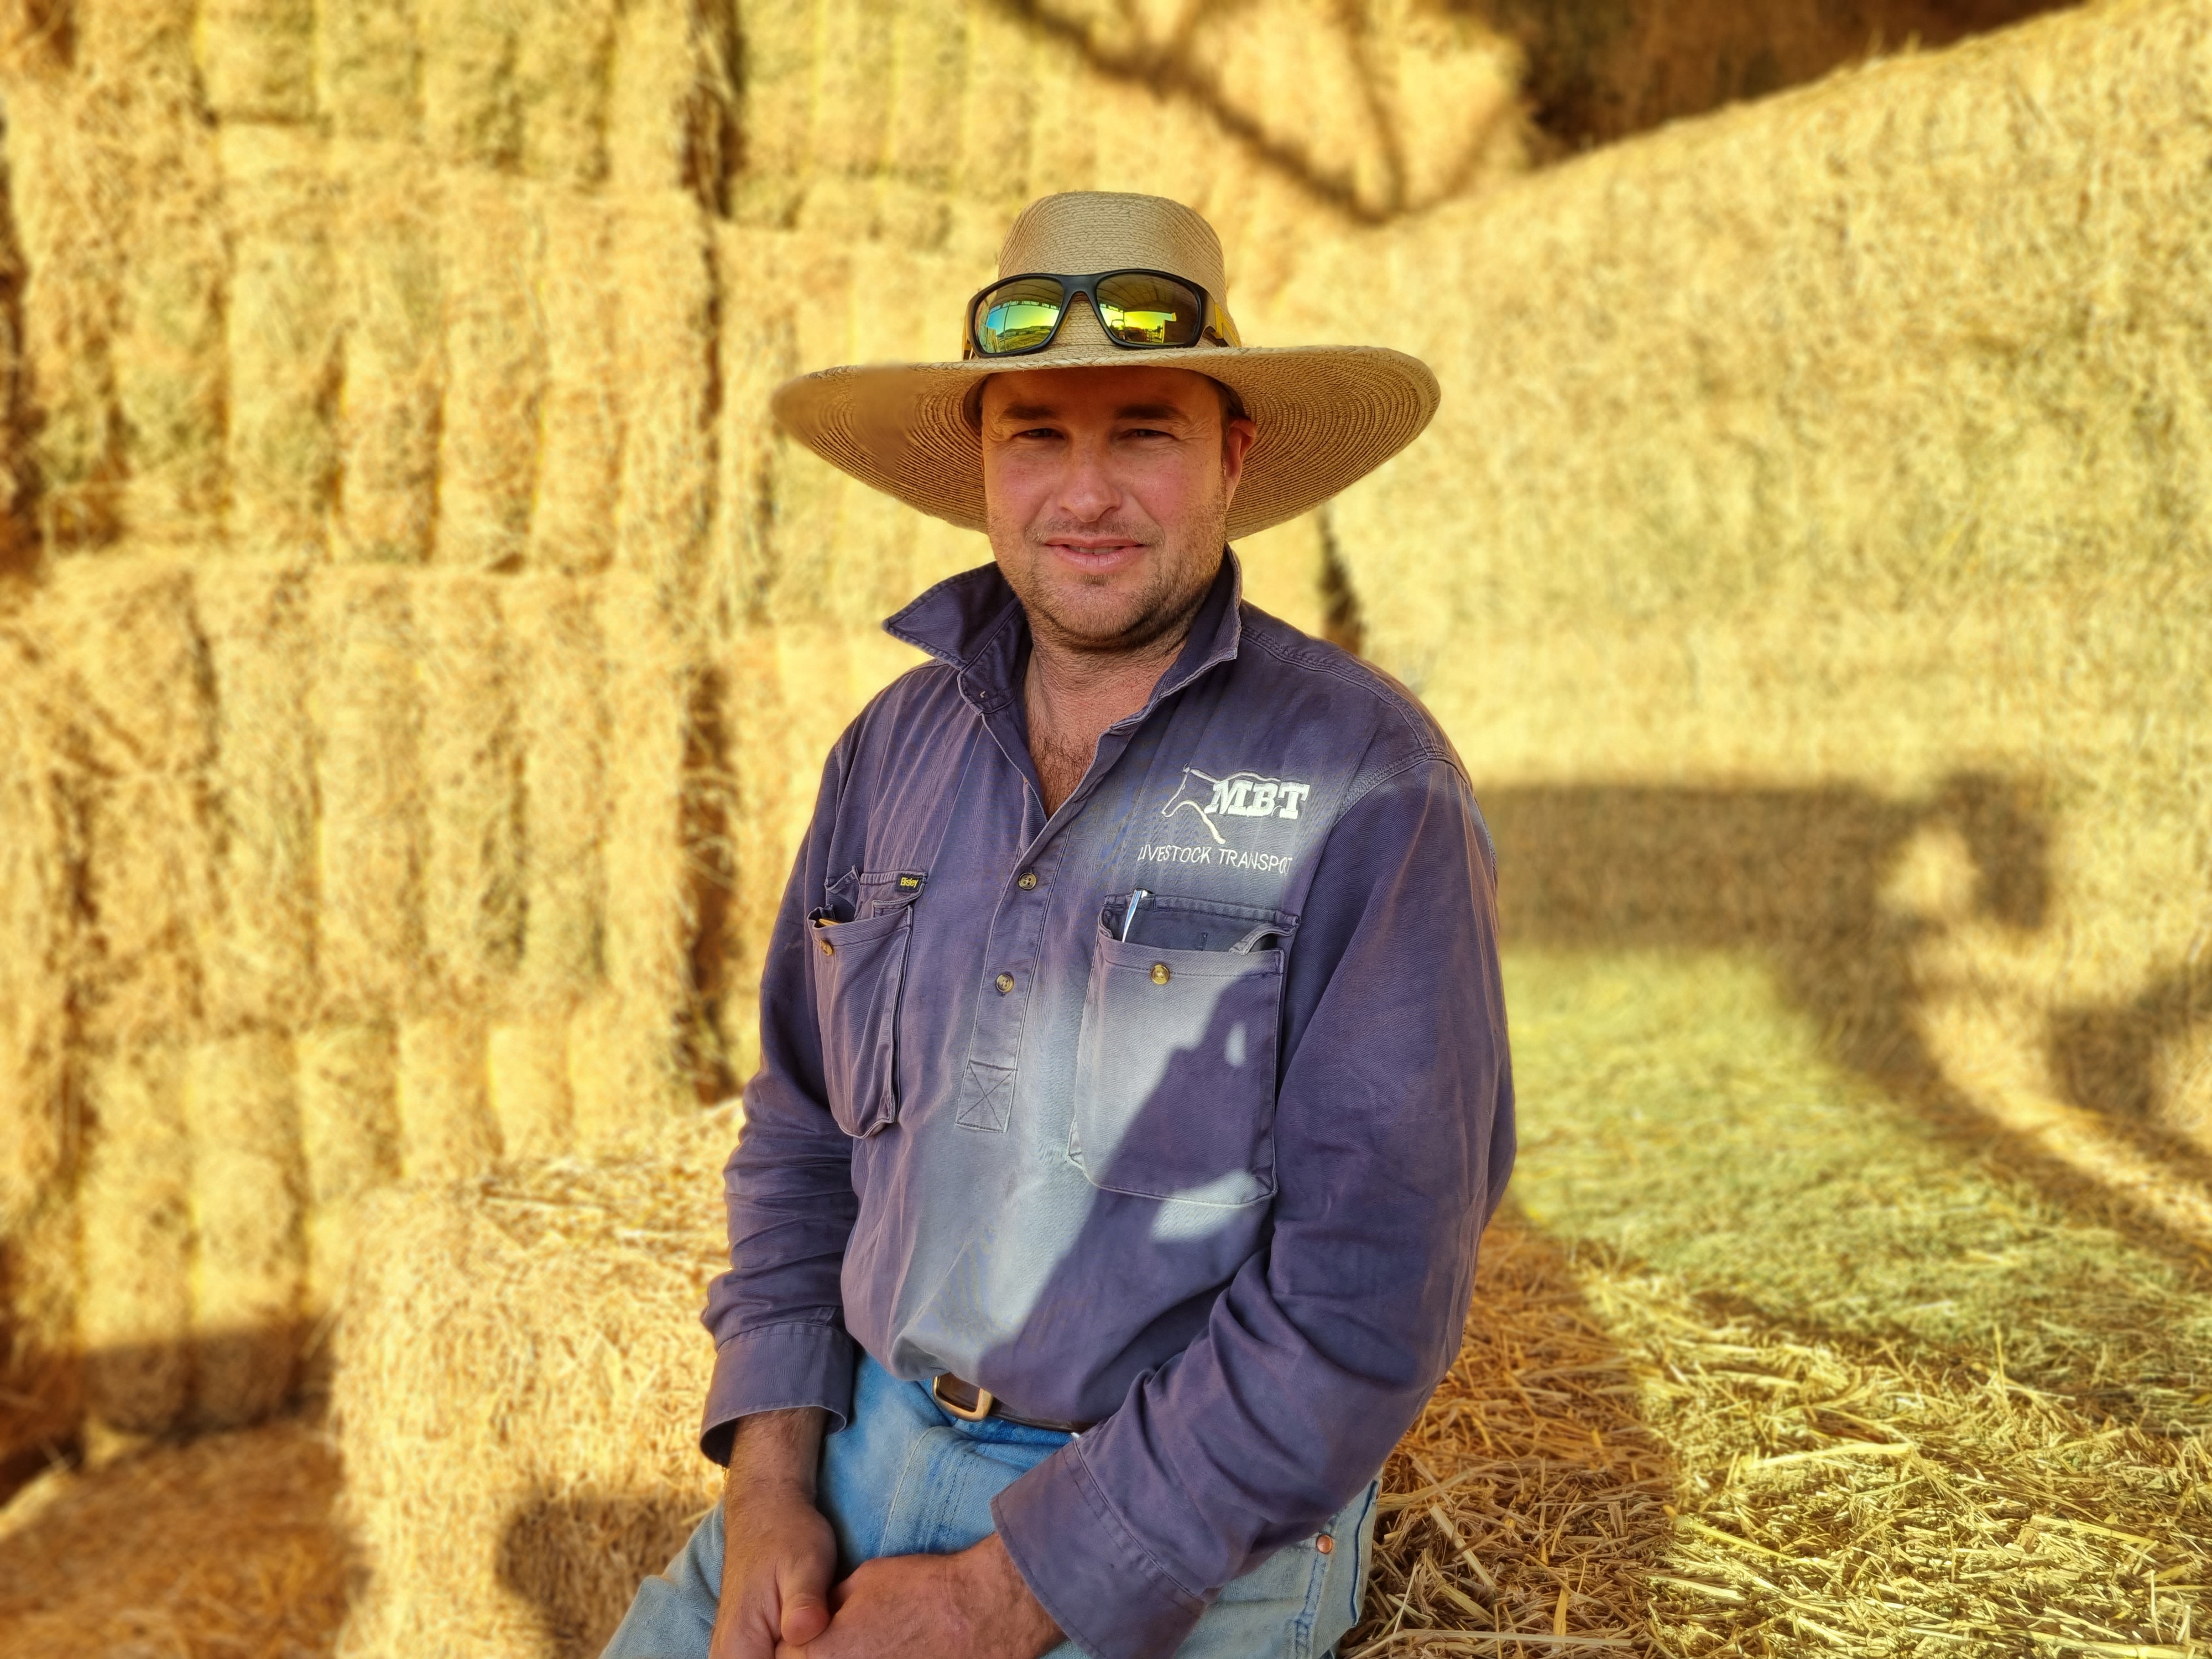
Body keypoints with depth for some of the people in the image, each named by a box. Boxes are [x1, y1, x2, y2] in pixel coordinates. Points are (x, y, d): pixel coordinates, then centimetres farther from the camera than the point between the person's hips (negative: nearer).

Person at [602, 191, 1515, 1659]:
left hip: (1188, 1536, -4)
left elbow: (1367, 1291, -18)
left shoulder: (1372, 787, -16)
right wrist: (770, 1482, -4)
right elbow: (804, 1137, 8)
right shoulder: (895, 750, 2)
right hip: (871, 1447, 5)